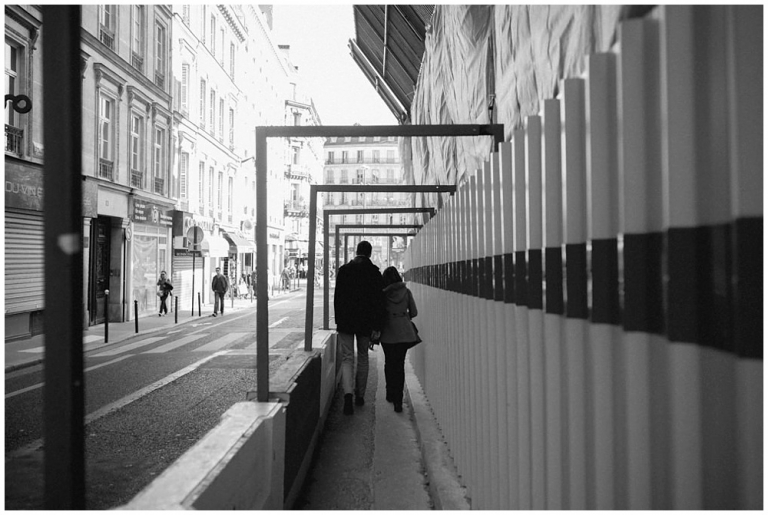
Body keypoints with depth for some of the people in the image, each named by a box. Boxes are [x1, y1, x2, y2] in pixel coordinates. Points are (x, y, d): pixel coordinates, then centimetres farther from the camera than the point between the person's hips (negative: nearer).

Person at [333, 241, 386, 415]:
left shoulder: (344, 270, -1)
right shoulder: (374, 272, -4)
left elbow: (337, 297, 2)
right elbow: (379, 301, -7)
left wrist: (338, 320, 10)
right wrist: (377, 327, -4)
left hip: (345, 321, 0)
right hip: (366, 322, 0)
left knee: (347, 358, 1)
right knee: (363, 358, 15)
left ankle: (348, 394, -20)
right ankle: (360, 395, 22)